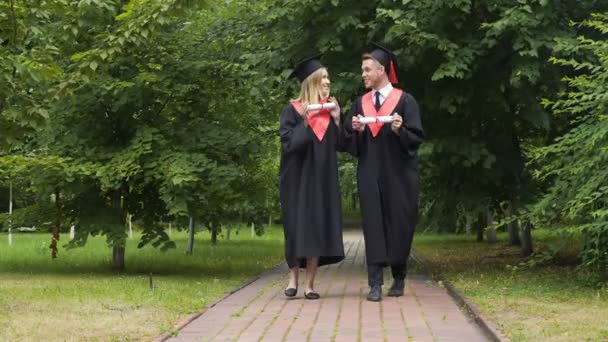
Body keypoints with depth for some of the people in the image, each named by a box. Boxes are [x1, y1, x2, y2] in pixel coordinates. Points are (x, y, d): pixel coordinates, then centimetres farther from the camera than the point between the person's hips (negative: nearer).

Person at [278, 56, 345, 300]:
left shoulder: (330, 108, 9)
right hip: (298, 178, -3)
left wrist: (336, 119, -5)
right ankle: (293, 279, 8)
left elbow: (339, 145, 7)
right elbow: (288, 142, -11)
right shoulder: (292, 111, -3)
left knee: (318, 227, -1)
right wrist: (305, 122, -21)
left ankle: (310, 283, 2)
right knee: (297, 227, -3)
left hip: (322, 179, 3)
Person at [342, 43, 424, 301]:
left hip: (398, 174, -3)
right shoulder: (360, 104, 13)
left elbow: (416, 137, -5)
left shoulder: (405, 101, 0)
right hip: (370, 173, 3)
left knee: (398, 224, 3)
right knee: (373, 225, -4)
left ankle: (399, 279, 20)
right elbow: (349, 141, 11)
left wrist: (400, 130, -23)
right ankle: (375, 284, -7)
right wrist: (355, 129, -9)